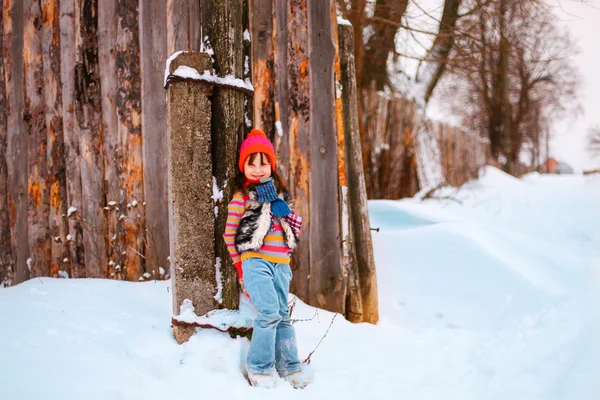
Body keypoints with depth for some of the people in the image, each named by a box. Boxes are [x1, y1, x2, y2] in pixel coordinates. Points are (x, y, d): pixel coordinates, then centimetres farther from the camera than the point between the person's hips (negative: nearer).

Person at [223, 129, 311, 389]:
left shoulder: (281, 194, 16)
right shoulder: (241, 197, 0)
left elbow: (296, 228, 16)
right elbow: (229, 234, -1)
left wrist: (285, 212, -3)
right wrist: (240, 266, -2)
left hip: (280, 263, 5)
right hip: (256, 262, -5)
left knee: (283, 315, 8)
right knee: (269, 312, -18)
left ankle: (289, 366, 16)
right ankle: (258, 367, -6)